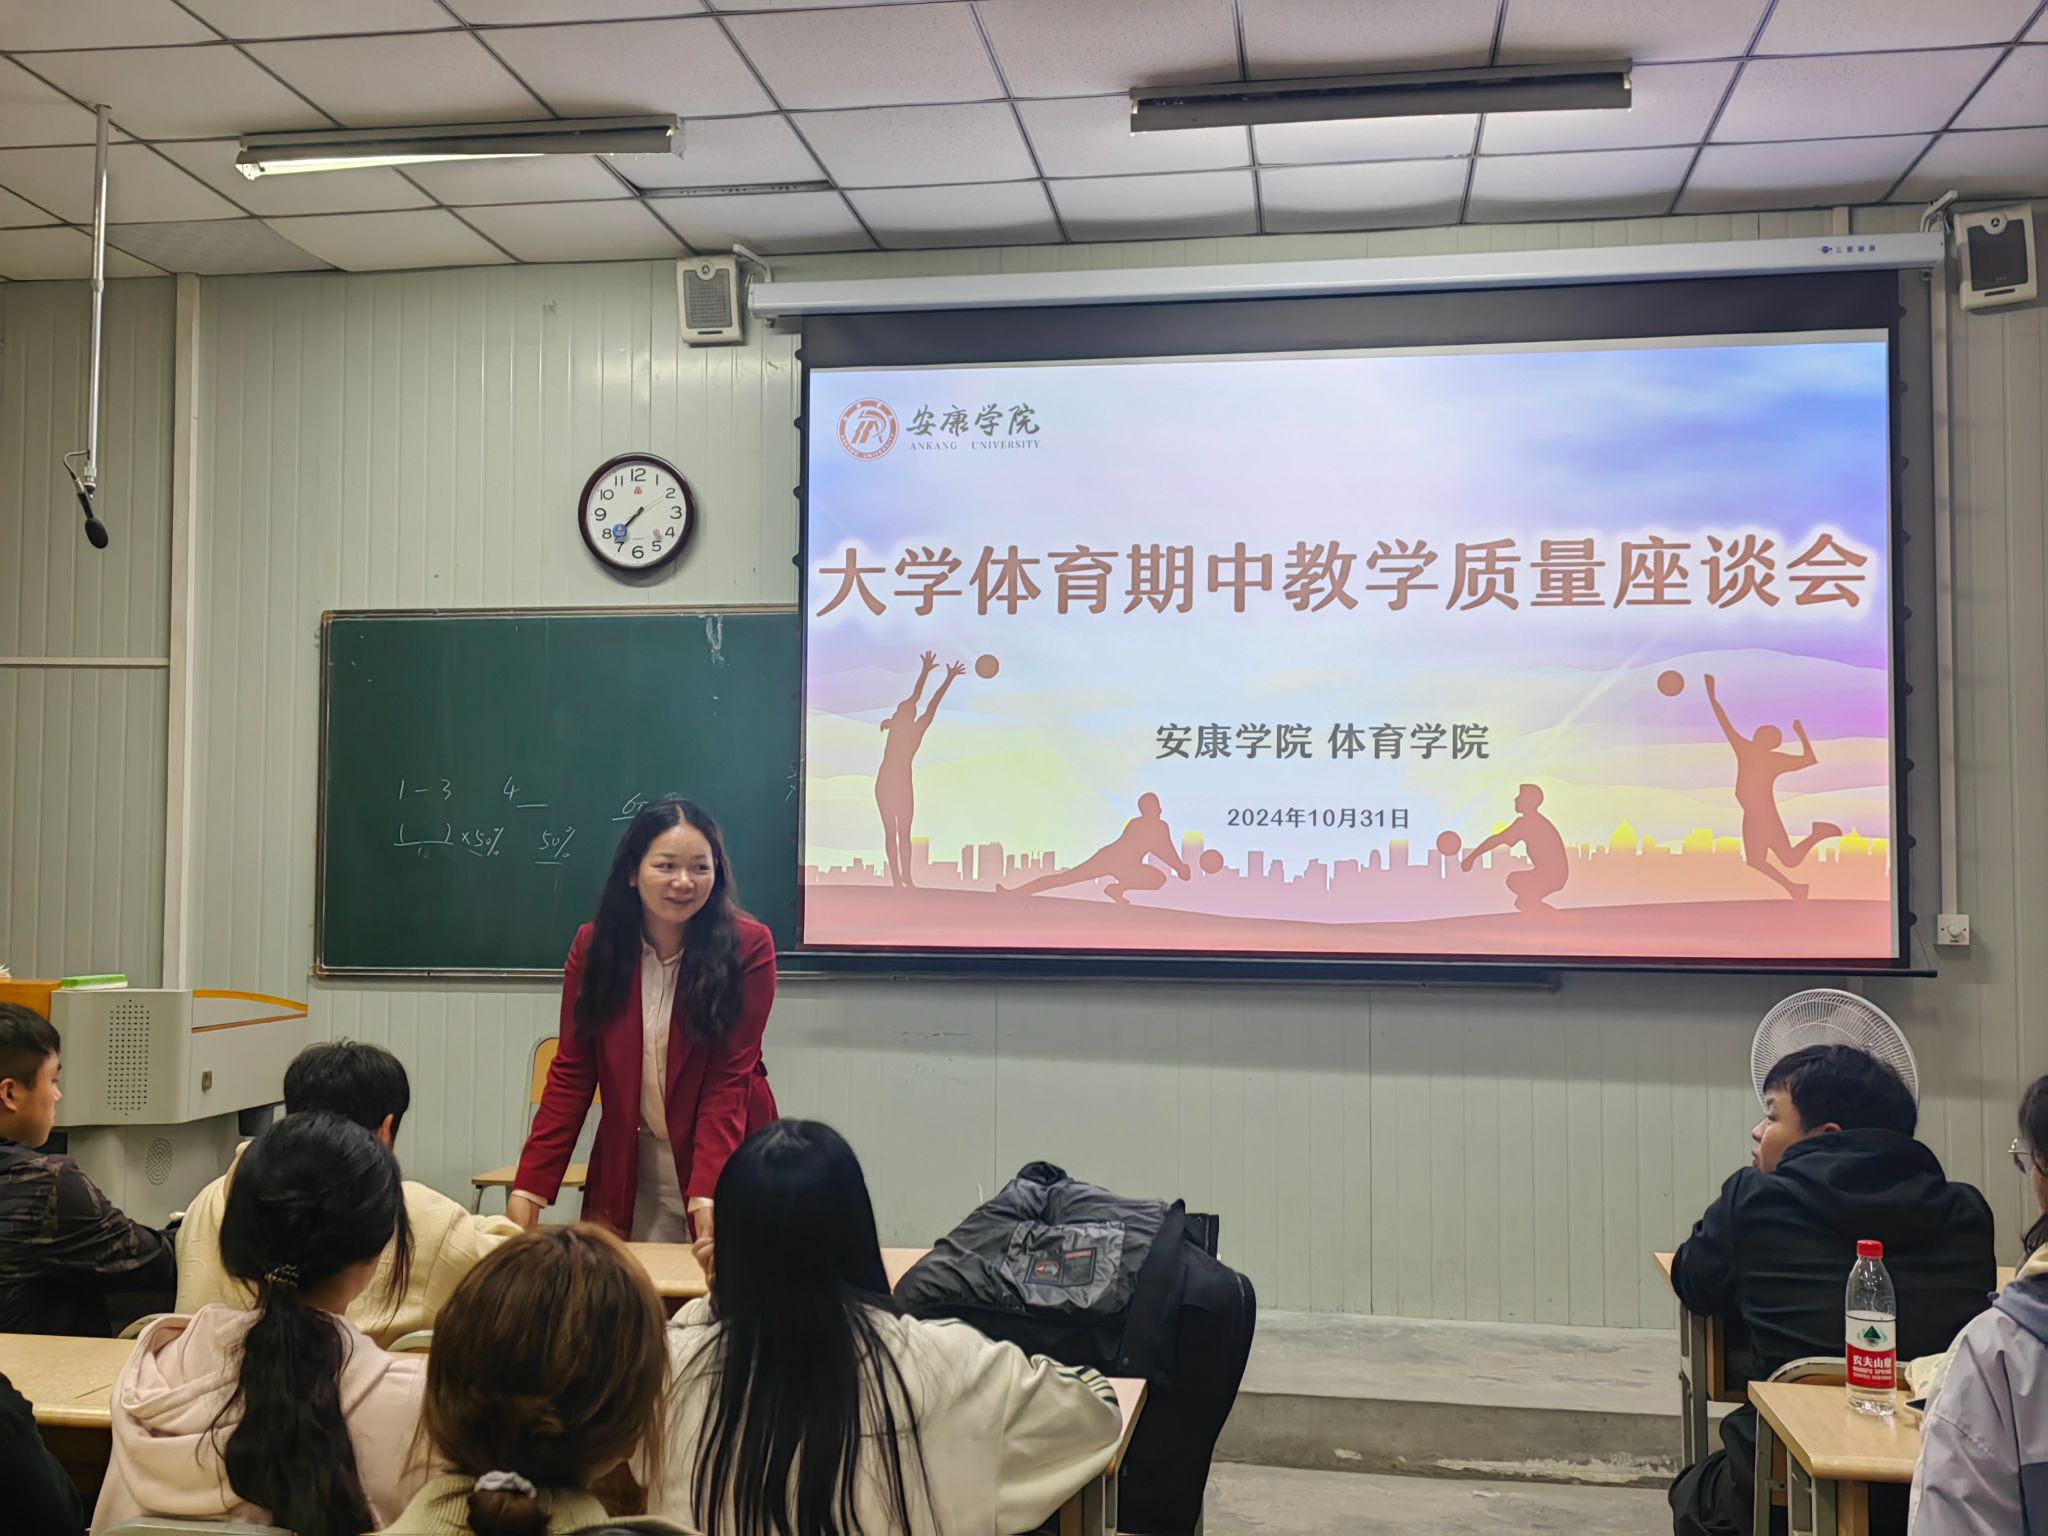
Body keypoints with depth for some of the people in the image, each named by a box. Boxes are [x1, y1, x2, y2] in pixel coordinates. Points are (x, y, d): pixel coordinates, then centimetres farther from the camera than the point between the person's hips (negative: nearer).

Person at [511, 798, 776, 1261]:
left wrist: (707, 1198, -26)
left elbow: (729, 1079, -15)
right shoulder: (593, 945, -4)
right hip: (628, 1168, 2)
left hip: (725, 1160, -2)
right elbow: (571, 1075, -3)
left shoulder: (747, 947, -13)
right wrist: (527, 1192, -11)